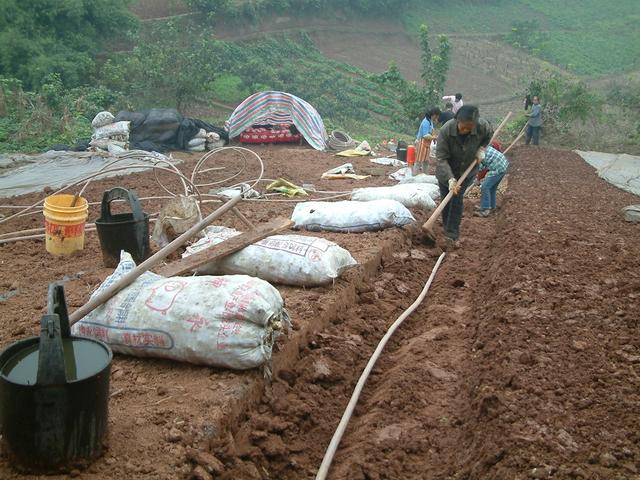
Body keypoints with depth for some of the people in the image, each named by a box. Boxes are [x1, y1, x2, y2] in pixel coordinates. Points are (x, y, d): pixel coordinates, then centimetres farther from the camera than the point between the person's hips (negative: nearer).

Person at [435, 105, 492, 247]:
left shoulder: (483, 126, -25)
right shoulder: (446, 131, -33)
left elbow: (489, 135, 3)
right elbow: (441, 158, -32)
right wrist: (450, 179, -43)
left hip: (467, 171, 0)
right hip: (446, 172, 0)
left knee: (457, 197, -12)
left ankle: (452, 235, -9)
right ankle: (446, 227, 32)